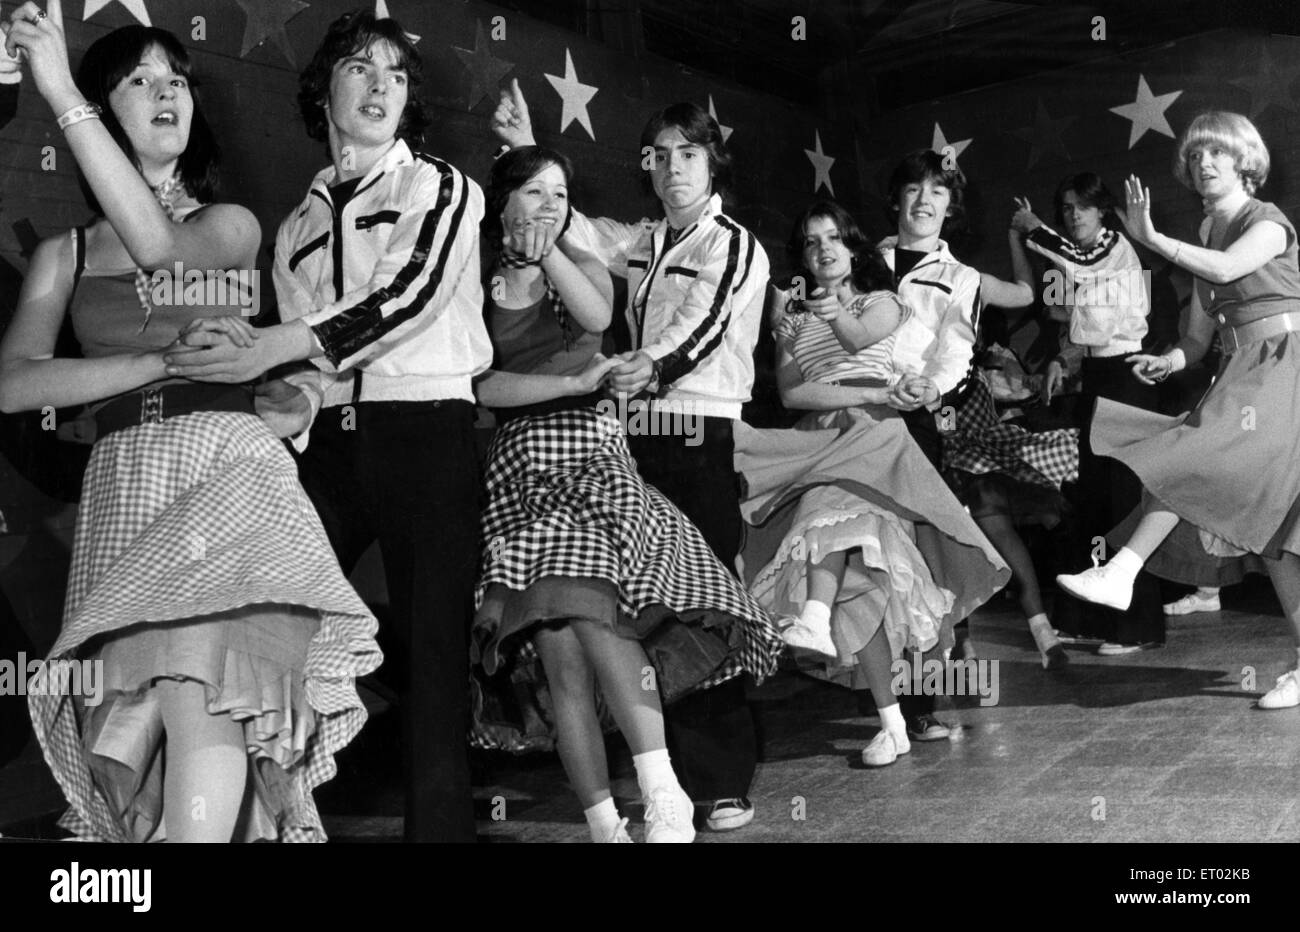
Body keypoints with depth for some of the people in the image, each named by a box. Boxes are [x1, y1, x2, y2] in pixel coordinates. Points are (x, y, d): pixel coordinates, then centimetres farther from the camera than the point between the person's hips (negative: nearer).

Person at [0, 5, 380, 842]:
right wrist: (168, 358, -8)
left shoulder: (232, 226, 16)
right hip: (123, 486, 2)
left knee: (199, 695, -22)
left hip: (231, 475, -2)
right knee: (137, 714, -10)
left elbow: (159, 246, -9)